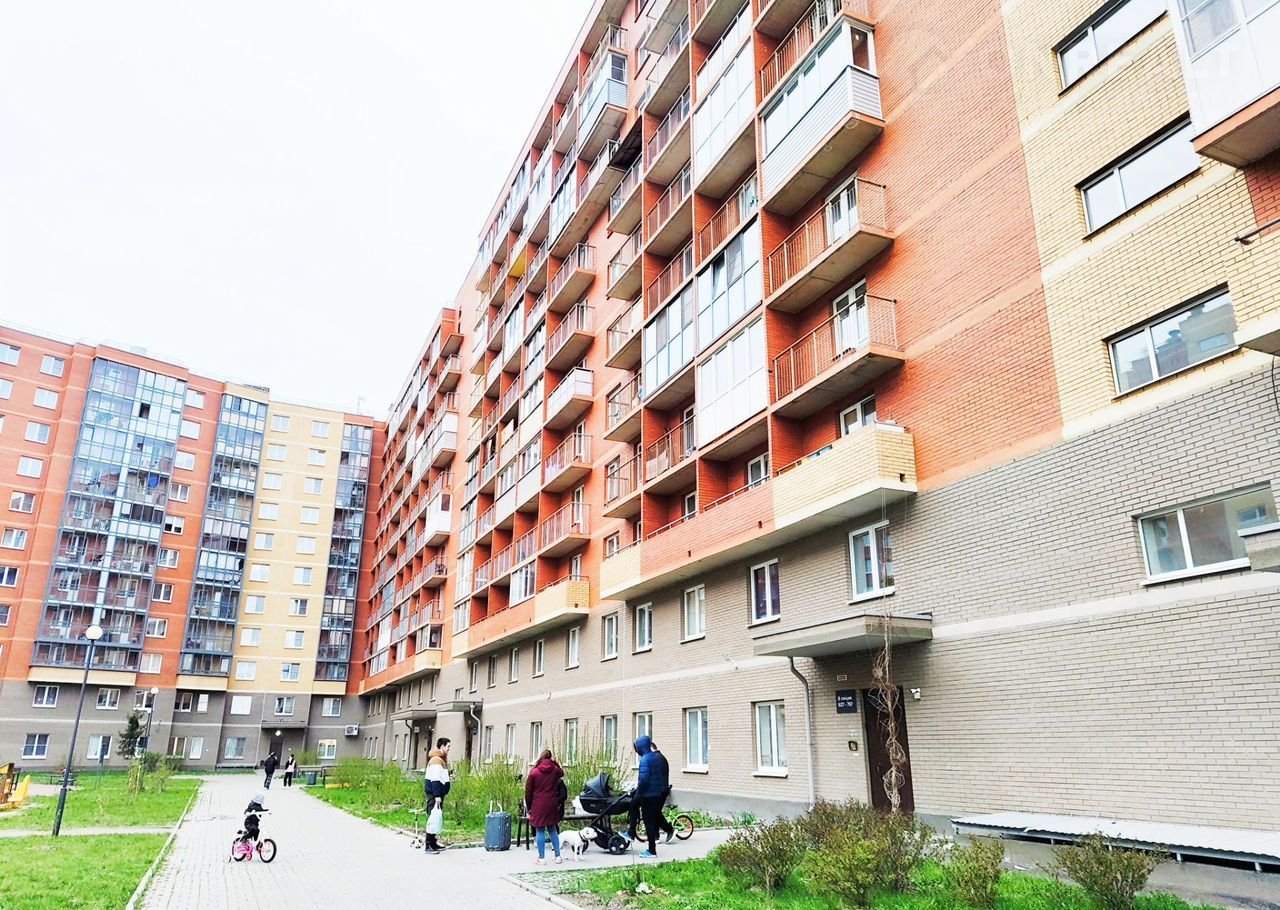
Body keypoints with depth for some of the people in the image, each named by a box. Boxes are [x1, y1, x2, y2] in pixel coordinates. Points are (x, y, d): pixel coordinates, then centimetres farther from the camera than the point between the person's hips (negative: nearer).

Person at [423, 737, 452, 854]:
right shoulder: (436, 760, -15)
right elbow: (435, 779, -21)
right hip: (434, 793, -10)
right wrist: (437, 796, -24)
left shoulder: (441, 759, 17)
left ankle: (433, 843, 20)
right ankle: (429, 845, -6)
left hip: (438, 792, 10)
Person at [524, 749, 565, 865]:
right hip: (552, 805, 3)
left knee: (540, 831, 4)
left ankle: (541, 858, 7)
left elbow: (528, 792, -3)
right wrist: (555, 762, 24)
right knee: (553, 830, 15)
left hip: (538, 806, -3)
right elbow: (562, 773, 27)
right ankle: (557, 856, 17)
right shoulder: (556, 770, 0)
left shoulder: (534, 772, -7)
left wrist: (528, 807, 6)